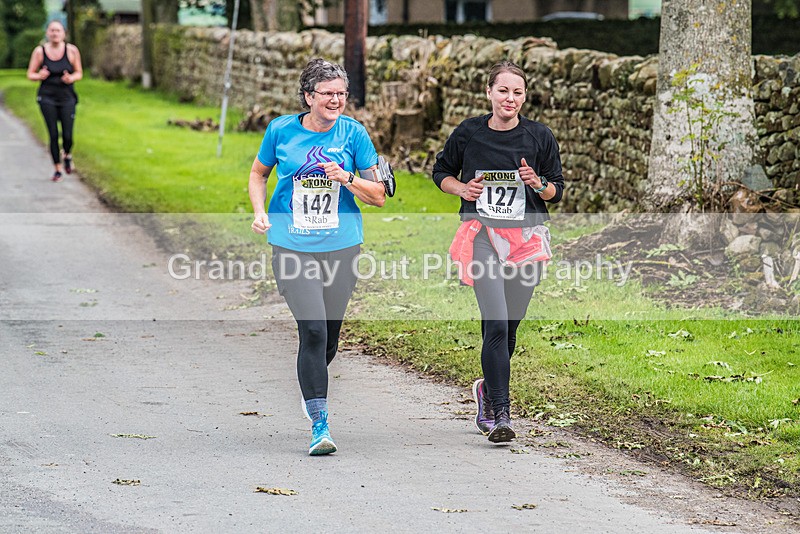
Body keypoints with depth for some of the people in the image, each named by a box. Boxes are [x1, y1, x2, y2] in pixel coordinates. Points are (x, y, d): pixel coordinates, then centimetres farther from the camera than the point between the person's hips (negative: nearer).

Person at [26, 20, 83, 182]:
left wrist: (71, 78, -16)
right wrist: (39, 76, -19)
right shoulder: (39, 51, -4)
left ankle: (67, 155, 30)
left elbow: (79, 73, 6)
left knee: (67, 136, -5)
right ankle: (57, 169, 13)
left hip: (67, 97, 0)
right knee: (53, 135, -3)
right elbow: (30, 74, 3)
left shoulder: (71, 50, -4)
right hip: (47, 97, 0)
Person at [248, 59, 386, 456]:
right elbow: (259, 173, 17)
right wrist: (260, 212, 1)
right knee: (313, 331, -15)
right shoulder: (281, 130, -1)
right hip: (292, 247, -2)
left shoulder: (353, 133, 0)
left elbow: (379, 196, 3)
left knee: (329, 337, 9)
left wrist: (347, 179, -15)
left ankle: (310, 387, 41)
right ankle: (319, 425, -12)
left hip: (342, 247, 2)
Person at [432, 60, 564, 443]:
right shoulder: (468, 133, 1)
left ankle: (488, 389, 36)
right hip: (483, 235, -2)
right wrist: (462, 188, -4)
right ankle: (500, 413, -13)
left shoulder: (539, 137, 3)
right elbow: (441, 172, 16)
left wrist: (538, 183, -12)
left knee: (508, 327, 9)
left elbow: (557, 191, 10)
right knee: (496, 325, -16)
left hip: (526, 238, 2)